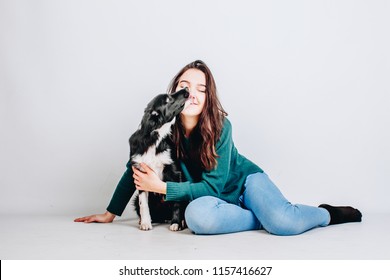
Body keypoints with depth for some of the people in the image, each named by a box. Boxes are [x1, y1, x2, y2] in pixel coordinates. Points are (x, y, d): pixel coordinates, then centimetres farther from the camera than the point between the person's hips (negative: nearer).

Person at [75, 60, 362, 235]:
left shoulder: (220, 126, -22)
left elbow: (214, 185, -24)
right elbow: (136, 170, -4)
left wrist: (161, 187, -31)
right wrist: (111, 213, 0)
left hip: (243, 179, -1)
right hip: (212, 197, 2)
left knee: (284, 222, -31)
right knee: (197, 216, -37)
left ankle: (327, 213, 4)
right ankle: (266, 217, -15)